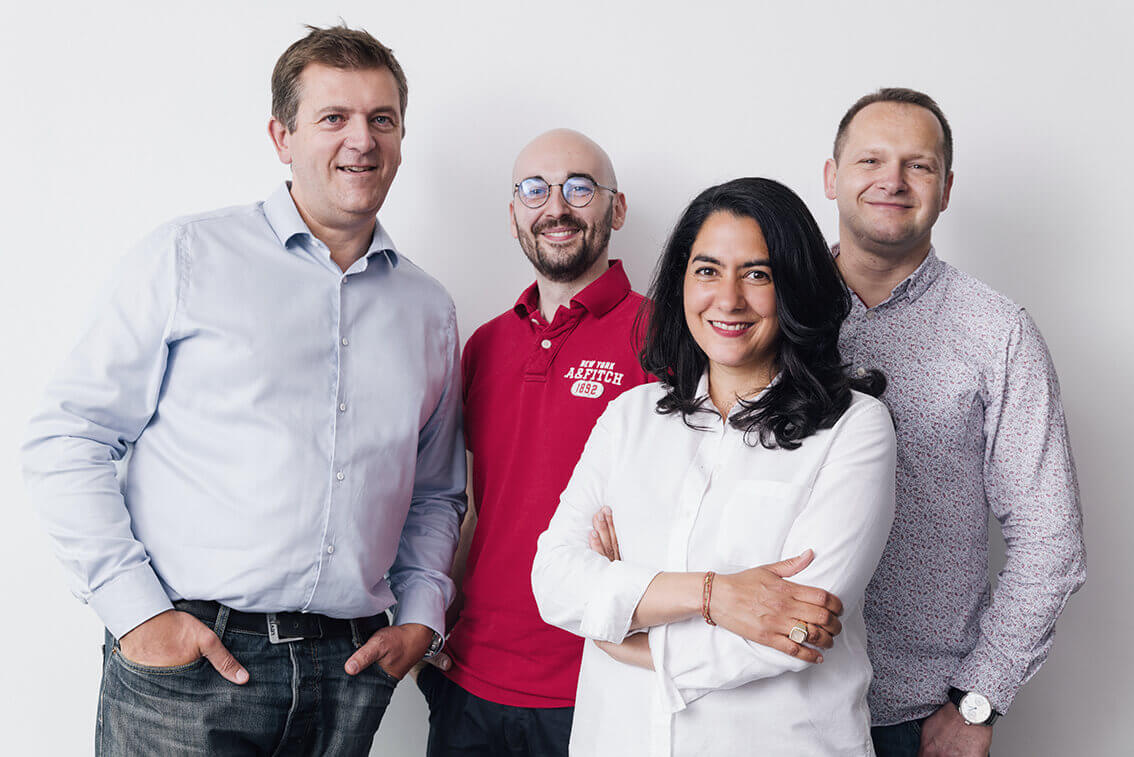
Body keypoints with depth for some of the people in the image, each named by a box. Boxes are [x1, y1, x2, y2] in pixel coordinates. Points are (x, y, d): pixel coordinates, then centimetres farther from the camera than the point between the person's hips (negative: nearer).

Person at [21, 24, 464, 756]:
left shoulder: (429, 310, 12)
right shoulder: (190, 256, 0)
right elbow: (67, 438, -3)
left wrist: (421, 616, 6)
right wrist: (136, 609, -10)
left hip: (349, 670, 4)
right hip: (187, 660, -3)